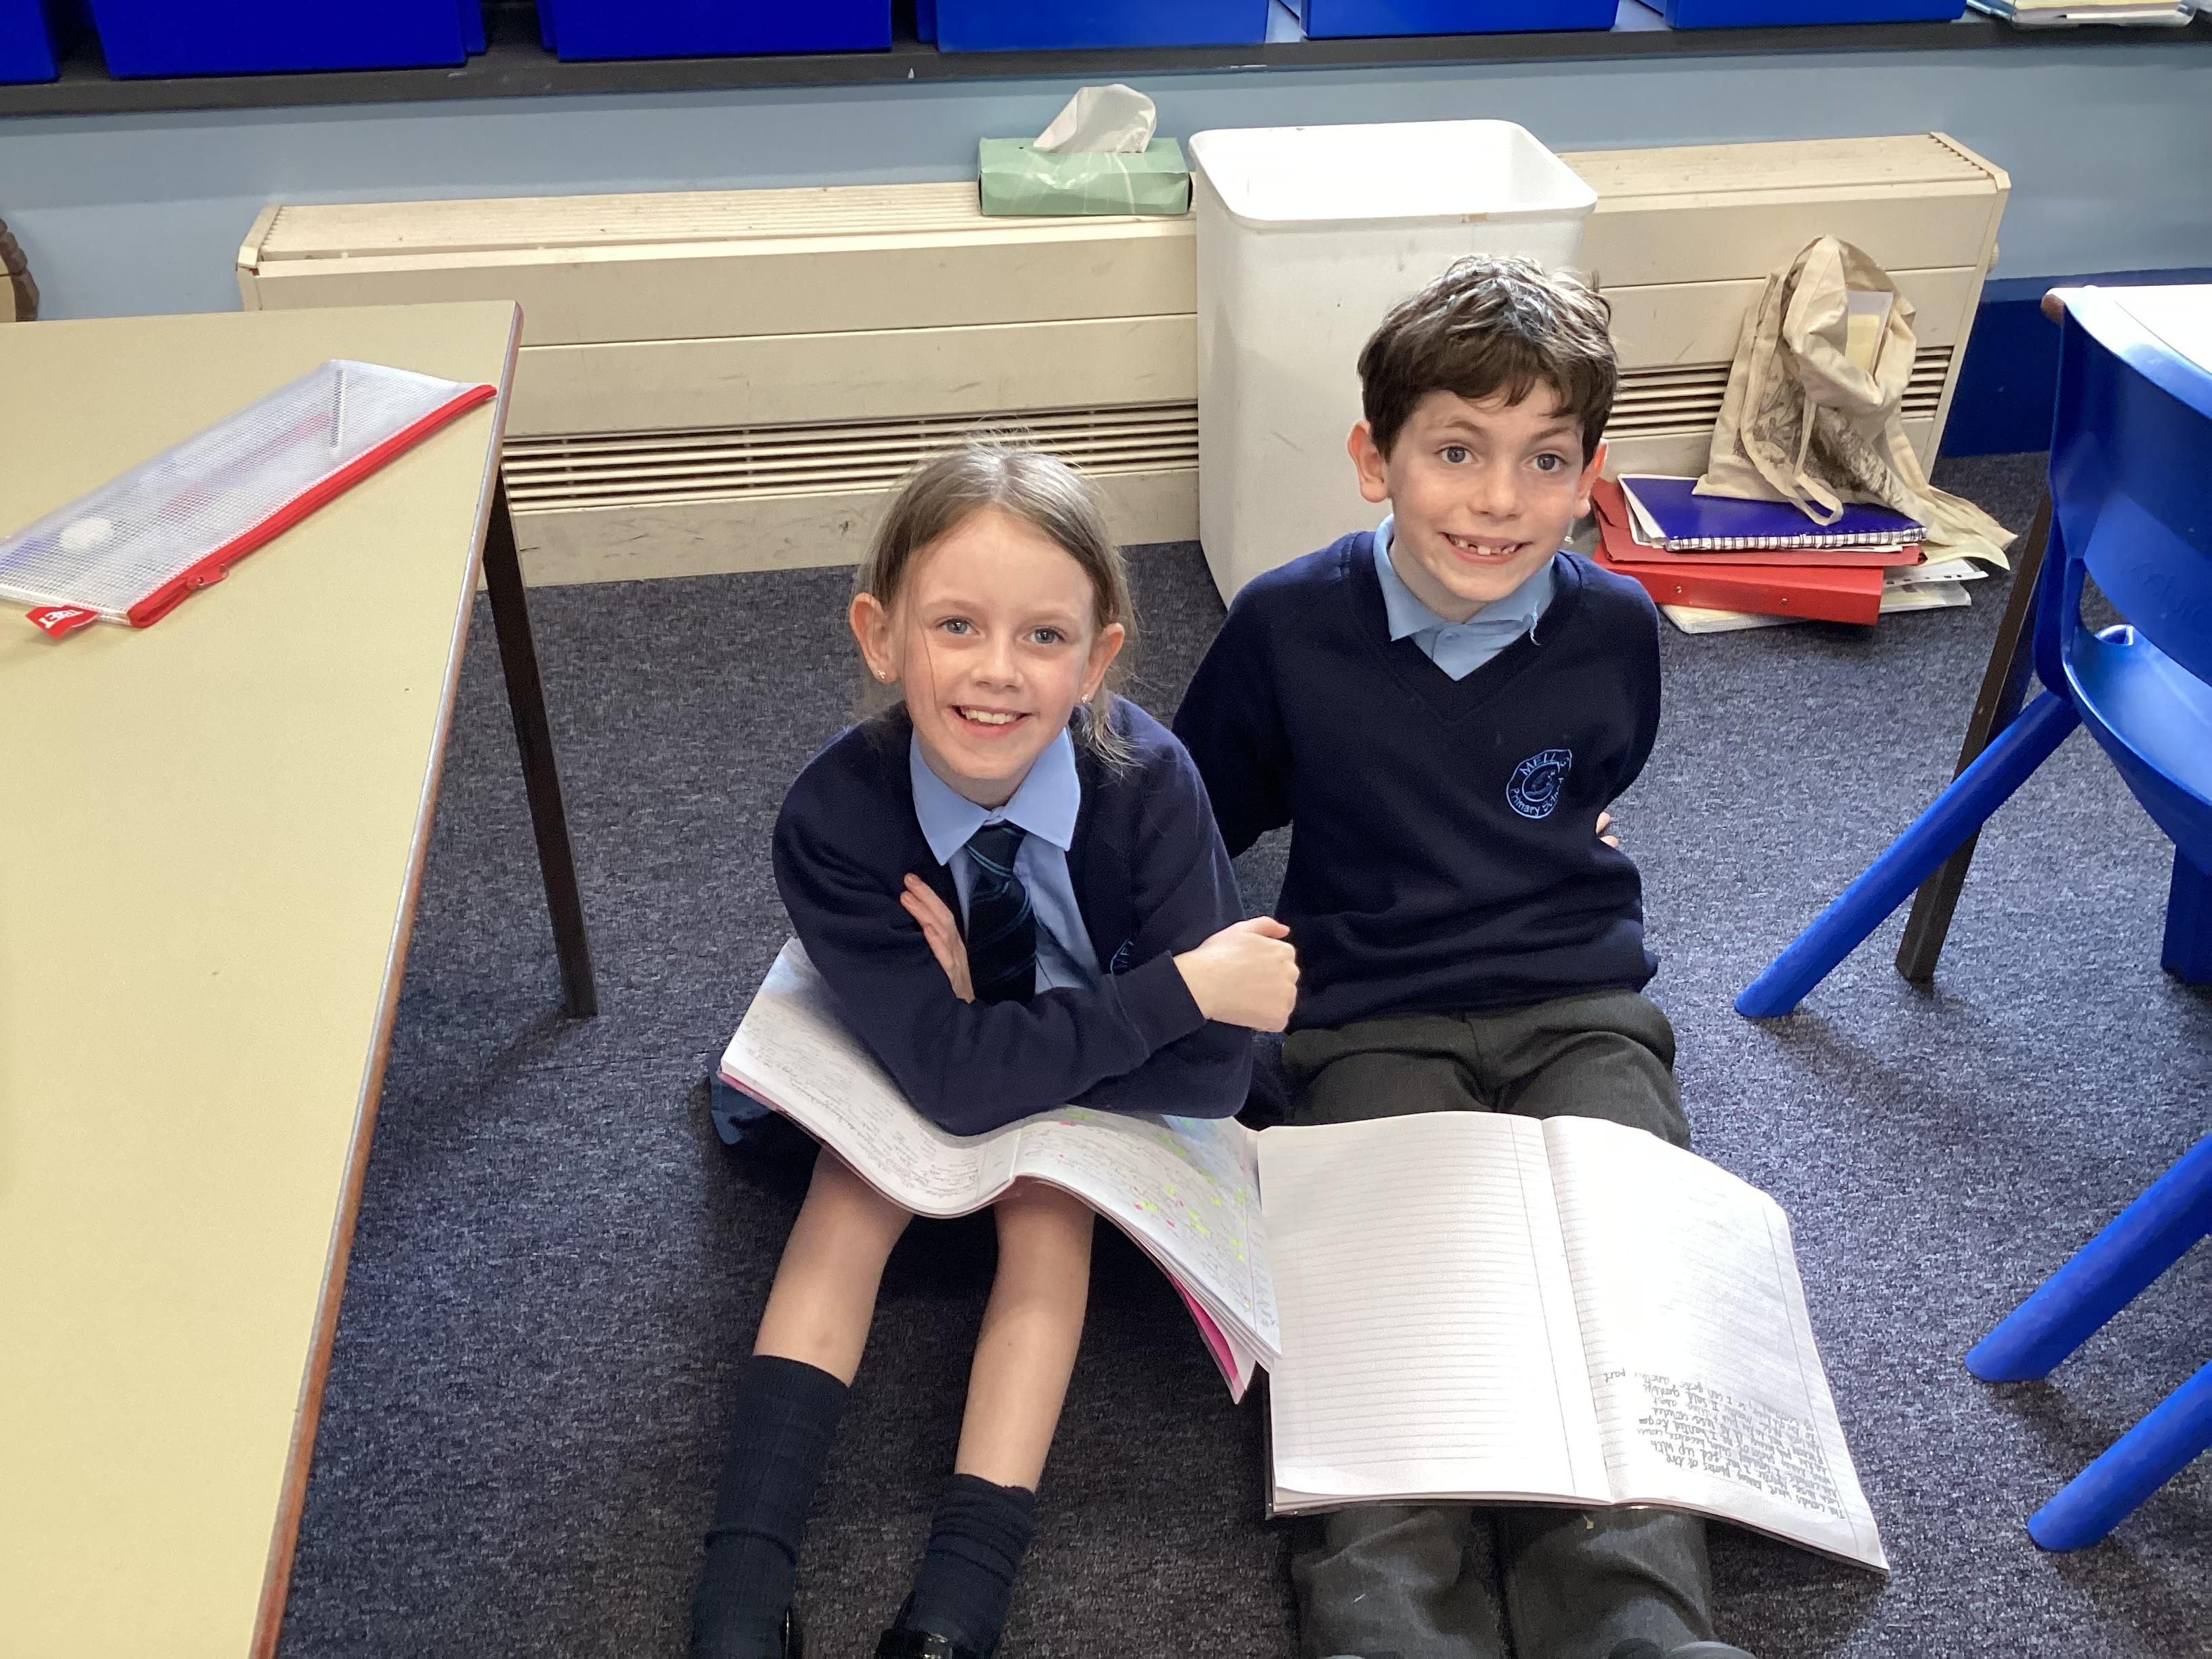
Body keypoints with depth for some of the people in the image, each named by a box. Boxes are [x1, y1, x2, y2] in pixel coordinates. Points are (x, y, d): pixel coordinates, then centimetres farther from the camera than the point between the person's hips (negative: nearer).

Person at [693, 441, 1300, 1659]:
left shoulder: (1149, 784, -33)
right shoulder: (832, 816, -32)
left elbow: (1209, 1075, -30)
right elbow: (952, 1072, -36)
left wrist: (997, 1034, -30)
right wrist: (1184, 986, -38)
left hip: (1102, 1096, 0)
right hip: (897, 1083, 1)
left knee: (1047, 1213, -23)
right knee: (849, 1199, -21)